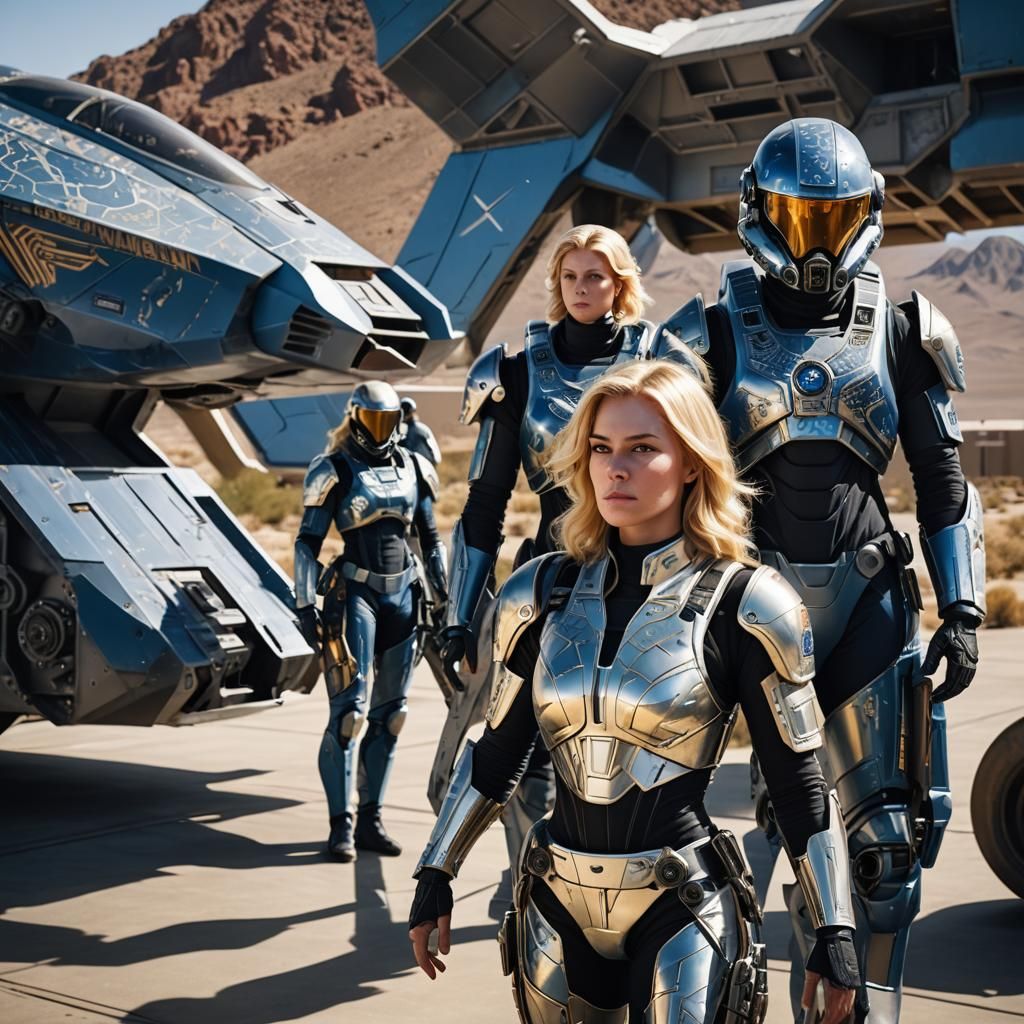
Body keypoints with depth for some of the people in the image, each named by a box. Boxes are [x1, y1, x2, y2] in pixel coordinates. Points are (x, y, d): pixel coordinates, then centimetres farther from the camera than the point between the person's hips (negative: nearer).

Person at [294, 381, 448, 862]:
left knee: (388, 714, 7)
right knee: (350, 710, -9)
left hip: (402, 596, 5)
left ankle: (370, 819, 16)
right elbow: (307, 541, -1)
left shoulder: (414, 469, 11)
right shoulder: (334, 471, -1)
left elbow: (431, 540, 17)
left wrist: (444, 598, 13)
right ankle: (341, 824, -1)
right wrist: (305, 605, -7)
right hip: (355, 595, -5)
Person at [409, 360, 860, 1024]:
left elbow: (800, 784, -5)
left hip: (684, 914, -4)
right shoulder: (541, 593, 1)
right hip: (556, 906, 4)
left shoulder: (744, 604, -9)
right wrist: (436, 877, 11)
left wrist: (836, 932, -6)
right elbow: (497, 756, 10)